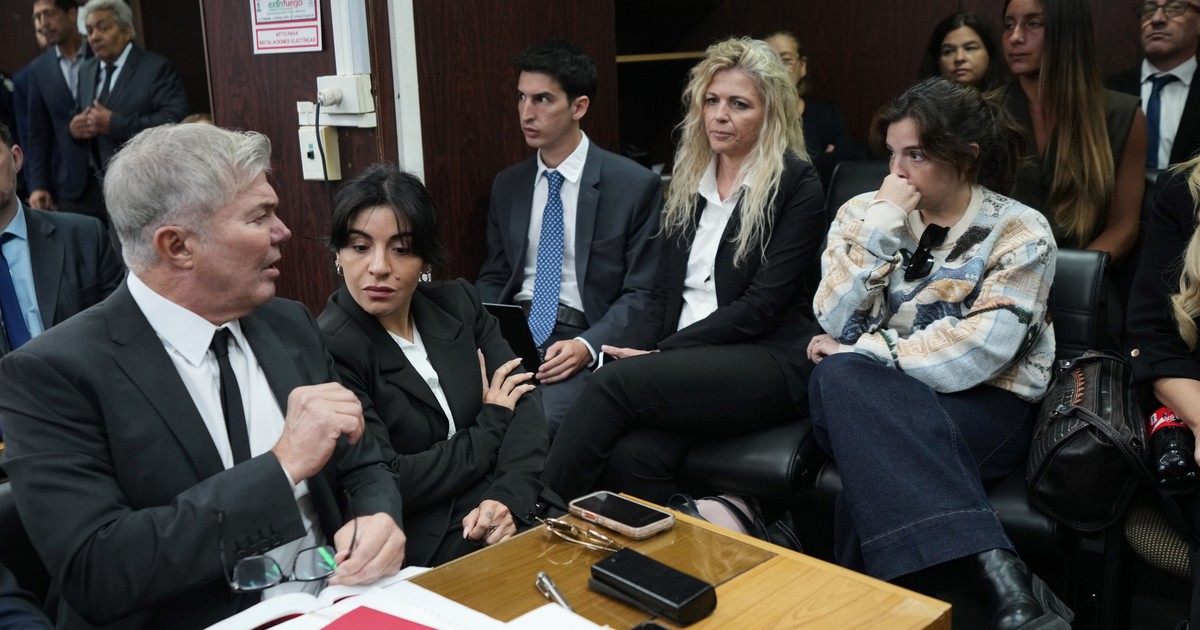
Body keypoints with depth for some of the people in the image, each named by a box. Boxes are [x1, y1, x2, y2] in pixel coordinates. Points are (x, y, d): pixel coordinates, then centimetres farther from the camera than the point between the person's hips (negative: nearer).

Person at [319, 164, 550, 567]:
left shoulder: (458, 304, 6)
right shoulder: (328, 351, -13)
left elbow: (524, 407, 0)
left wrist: (510, 499, -17)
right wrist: (491, 425, -6)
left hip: (515, 520, 6)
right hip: (424, 555, -5)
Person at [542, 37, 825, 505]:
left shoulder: (796, 184, -3)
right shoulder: (689, 181, 16)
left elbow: (761, 306, -11)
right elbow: (665, 292, 14)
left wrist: (662, 354, -14)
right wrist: (630, 351, -5)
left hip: (769, 364, -5)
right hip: (686, 362, 5)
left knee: (614, 385, -28)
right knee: (632, 456, -30)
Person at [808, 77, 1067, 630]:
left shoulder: (1019, 231, -1)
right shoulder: (864, 213, 9)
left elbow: (980, 351, -14)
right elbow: (836, 323, -3)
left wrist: (862, 354, -13)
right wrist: (883, 225, -10)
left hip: (984, 405, -3)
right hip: (876, 400, 4)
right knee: (840, 379, -33)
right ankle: (996, 570, -39)